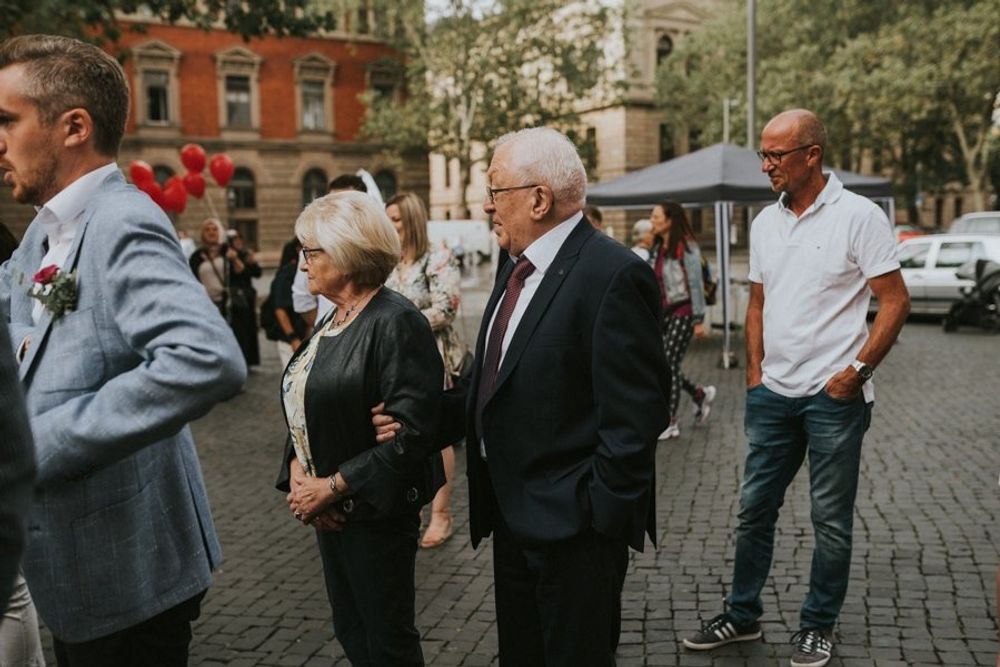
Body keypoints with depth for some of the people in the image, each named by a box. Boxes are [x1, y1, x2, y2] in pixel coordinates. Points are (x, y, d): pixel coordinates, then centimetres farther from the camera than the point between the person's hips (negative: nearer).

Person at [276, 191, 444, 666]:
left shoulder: (396, 322, -17)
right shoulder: (330, 321, 10)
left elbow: (411, 432, -23)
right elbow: (306, 409, 13)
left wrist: (332, 487, -19)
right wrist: (298, 475, -5)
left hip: (376, 511, -8)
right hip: (328, 510, 8)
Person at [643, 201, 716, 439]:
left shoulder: (687, 247, -11)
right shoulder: (656, 248, 10)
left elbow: (695, 284, -11)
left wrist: (699, 320, -12)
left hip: (682, 312, -7)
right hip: (663, 312, 7)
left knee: (669, 364, -7)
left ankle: (670, 422, 3)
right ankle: (700, 394, 29)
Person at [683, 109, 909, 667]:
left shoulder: (858, 216, -9)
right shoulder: (766, 223, 9)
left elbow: (895, 301, -9)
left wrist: (857, 370, -15)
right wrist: (755, 371, 8)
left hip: (834, 396, -5)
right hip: (773, 393, 6)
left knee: (831, 520, 7)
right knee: (755, 509, 12)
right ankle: (743, 615, 27)